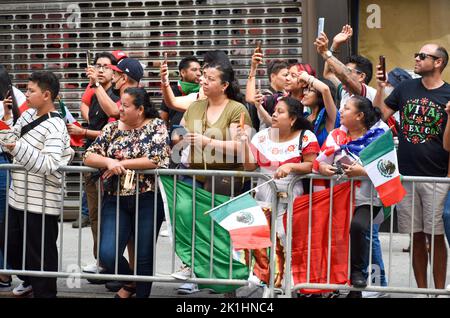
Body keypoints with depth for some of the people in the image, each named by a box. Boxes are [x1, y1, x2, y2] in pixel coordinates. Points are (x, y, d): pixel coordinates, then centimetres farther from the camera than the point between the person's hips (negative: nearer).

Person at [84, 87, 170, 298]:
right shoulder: (112, 128, 8)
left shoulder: (156, 127, -2)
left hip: (147, 200, -3)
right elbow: (89, 156, 3)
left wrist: (120, 164, -12)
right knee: (107, 254, -9)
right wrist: (109, 162, -17)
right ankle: (129, 283, 21)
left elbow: (155, 160, -15)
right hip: (115, 200, 3)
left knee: (144, 257, 4)